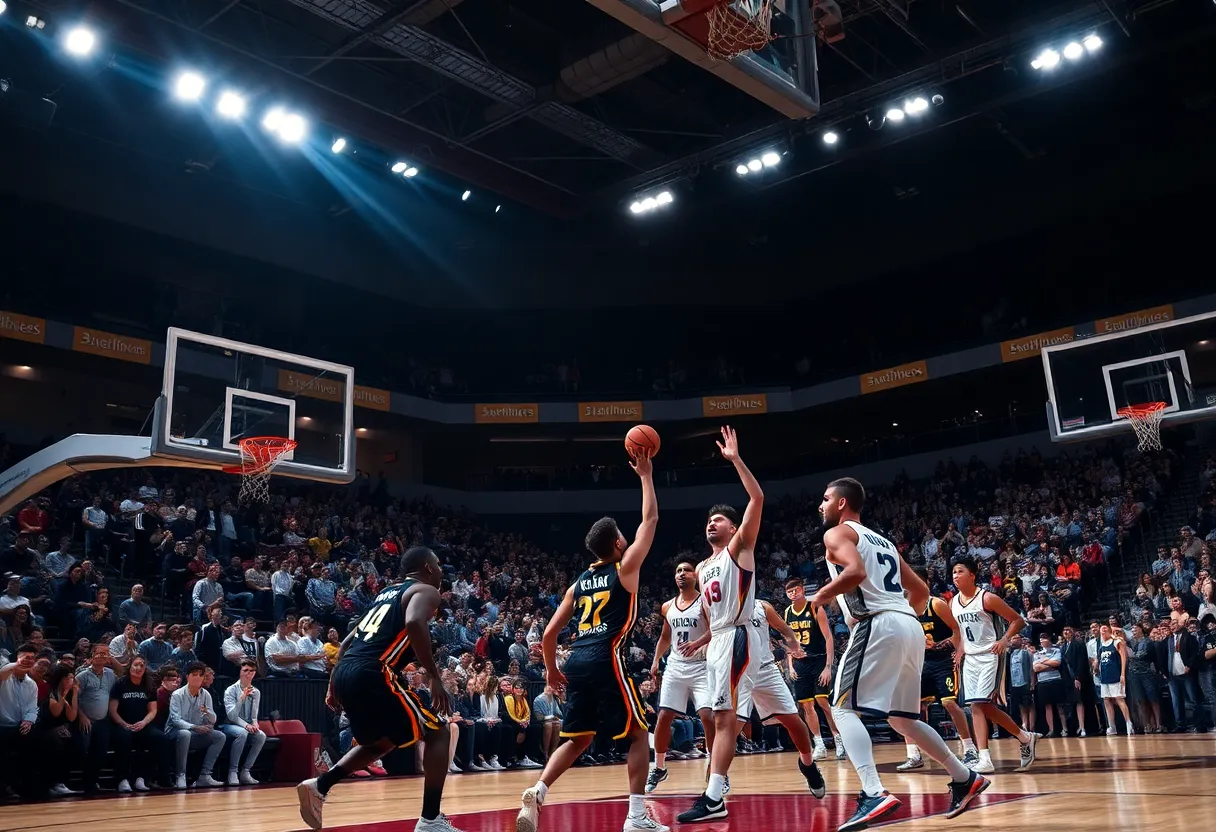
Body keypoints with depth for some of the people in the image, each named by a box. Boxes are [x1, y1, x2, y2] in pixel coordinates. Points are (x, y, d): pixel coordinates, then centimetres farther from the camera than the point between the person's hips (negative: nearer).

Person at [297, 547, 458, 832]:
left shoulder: (387, 592, 27)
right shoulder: (426, 591, 2)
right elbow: (414, 623, -21)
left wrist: (334, 684, 32)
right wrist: (435, 678, -18)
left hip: (345, 672, 8)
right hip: (372, 676, -8)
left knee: (381, 741, 30)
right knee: (436, 734, 5)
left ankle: (319, 786, 20)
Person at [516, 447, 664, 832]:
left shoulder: (578, 583, 18)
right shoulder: (625, 568, 3)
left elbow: (549, 633, 16)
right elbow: (650, 519, 7)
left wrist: (551, 669, 29)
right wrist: (646, 475, 15)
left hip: (577, 661, 6)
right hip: (607, 660, -6)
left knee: (578, 739, 17)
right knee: (639, 733, 7)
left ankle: (537, 790, -3)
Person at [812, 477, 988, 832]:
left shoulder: (838, 533, 3)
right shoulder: (883, 541, 28)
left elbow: (856, 571, -18)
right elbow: (921, 591, 28)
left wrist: (824, 593, -4)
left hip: (878, 627, -9)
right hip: (911, 628, 9)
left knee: (844, 708, -8)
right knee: (901, 718, 22)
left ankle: (875, 795, -23)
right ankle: (964, 778, 25)